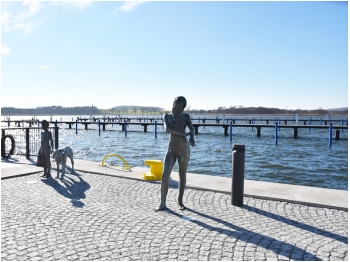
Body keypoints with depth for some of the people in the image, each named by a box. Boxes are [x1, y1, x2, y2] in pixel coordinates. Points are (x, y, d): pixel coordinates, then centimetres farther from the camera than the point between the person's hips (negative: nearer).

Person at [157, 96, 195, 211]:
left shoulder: (186, 116, 4)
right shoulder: (166, 116, 6)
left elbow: (192, 129, -11)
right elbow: (166, 129, -13)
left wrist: (191, 137, -35)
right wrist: (183, 133, -25)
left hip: (184, 149, -1)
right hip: (171, 150, 1)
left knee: (182, 175, 8)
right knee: (165, 176, -9)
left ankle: (180, 201, 24)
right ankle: (162, 204, 0)